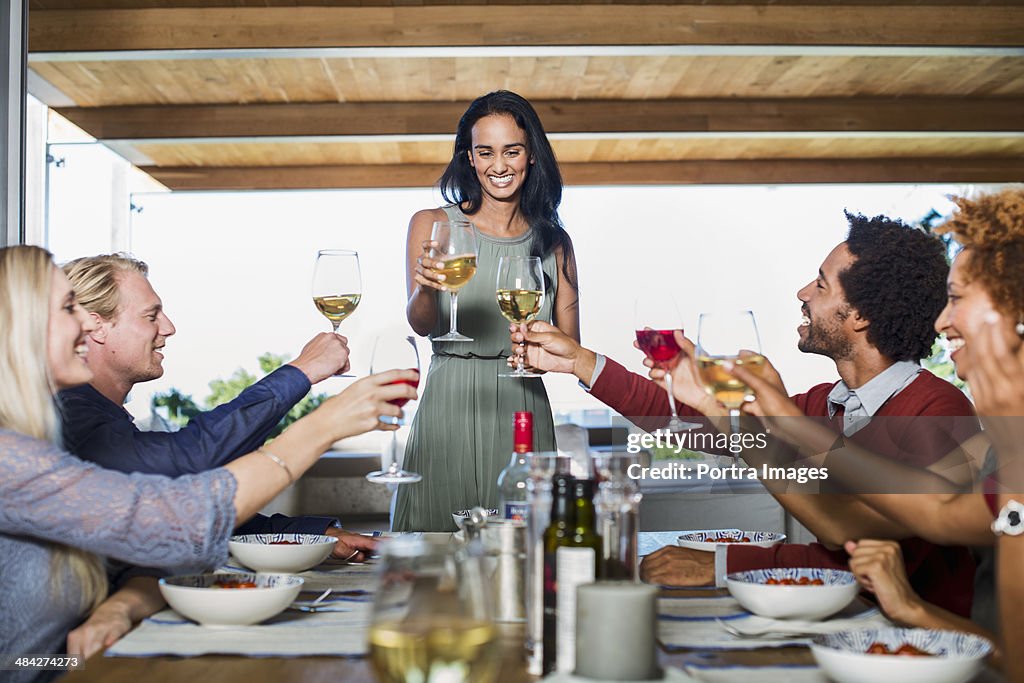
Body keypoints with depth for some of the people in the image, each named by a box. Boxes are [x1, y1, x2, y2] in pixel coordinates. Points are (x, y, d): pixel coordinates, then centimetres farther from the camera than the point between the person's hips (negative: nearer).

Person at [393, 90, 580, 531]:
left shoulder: (554, 242, 9)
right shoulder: (432, 225, 3)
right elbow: (422, 325, -7)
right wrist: (427, 288, -29)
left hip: (522, 410, 2)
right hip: (450, 407, -2)